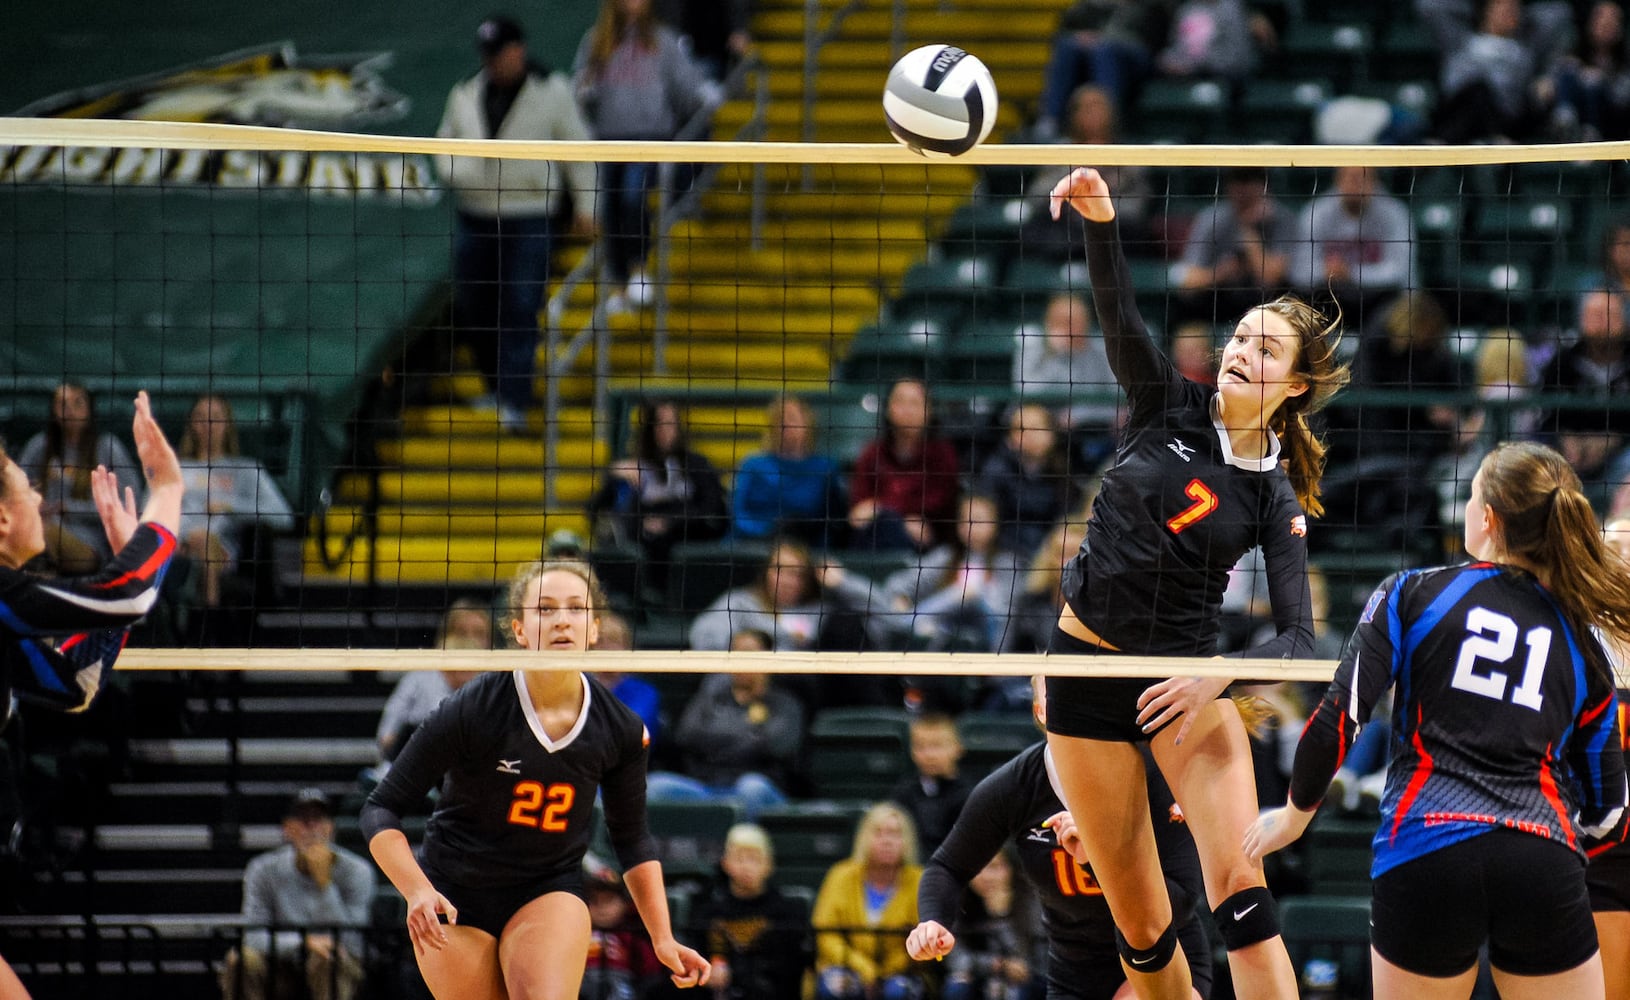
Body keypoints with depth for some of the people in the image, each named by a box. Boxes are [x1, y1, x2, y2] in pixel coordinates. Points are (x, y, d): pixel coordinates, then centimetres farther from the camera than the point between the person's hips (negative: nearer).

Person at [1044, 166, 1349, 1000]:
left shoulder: (1274, 499, -2)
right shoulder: (1169, 407, 0)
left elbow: (1298, 636, -10)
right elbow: (1119, 315, -18)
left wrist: (1218, 680, -29)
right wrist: (1100, 222, -37)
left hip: (1184, 678, -1)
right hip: (1087, 672, 1)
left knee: (1240, 888, -19)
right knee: (1141, 930, 2)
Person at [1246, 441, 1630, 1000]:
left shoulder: (1411, 596, 7)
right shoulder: (1582, 643, 14)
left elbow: (1338, 721, -2)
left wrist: (1294, 814, 15)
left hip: (1424, 860, -1)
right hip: (1545, 868, 1)